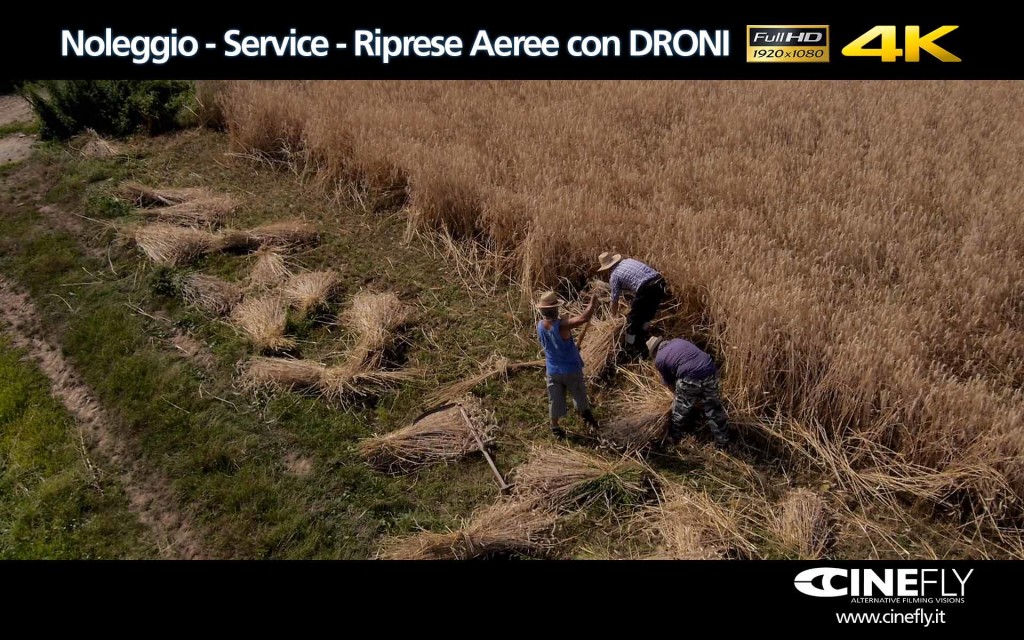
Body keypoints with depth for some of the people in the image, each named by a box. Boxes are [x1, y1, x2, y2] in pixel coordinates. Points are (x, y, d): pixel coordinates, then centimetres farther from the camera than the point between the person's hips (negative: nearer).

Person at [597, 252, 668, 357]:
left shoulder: (614, 275, 7)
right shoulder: (628, 261, 25)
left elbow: (615, 301, 15)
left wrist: (613, 316, 33)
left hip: (646, 289, -7)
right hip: (660, 284, 7)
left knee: (633, 320, 10)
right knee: (647, 315, 27)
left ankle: (630, 351, 19)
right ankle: (641, 344, 43)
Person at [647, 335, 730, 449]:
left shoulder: (659, 360, 8)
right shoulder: (678, 341, 23)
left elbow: (669, 382, 18)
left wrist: (679, 392, 38)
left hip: (691, 379, -5)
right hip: (710, 371, 5)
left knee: (681, 409, 20)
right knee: (714, 408, 20)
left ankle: (674, 437, 38)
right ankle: (722, 441, 30)